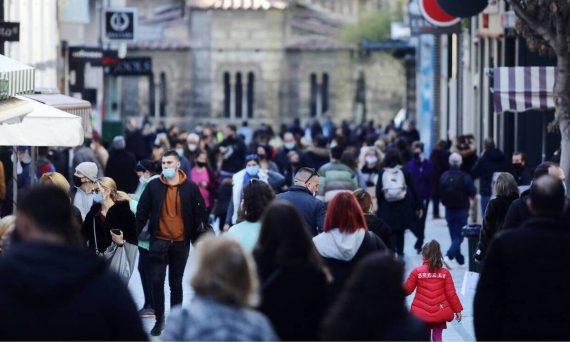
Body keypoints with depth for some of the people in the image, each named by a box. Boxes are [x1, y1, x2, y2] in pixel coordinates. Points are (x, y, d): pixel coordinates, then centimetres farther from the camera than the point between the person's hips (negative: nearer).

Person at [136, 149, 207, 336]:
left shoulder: (190, 188, -2)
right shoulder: (153, 186, -1)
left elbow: (199, 215, 2)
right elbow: (142, 213, 1)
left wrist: (198, 241, 0)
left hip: (181, 243, 0)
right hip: (158, 241, 0)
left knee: (176, 283, 10)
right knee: (157, 281, -4)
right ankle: (159, 318, 10)